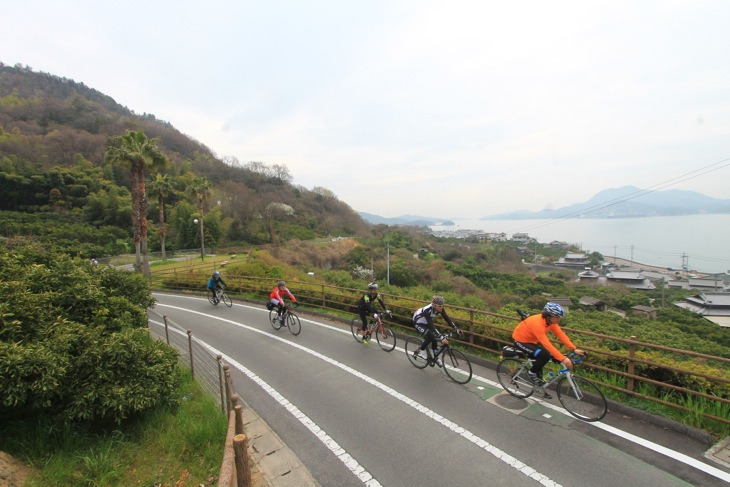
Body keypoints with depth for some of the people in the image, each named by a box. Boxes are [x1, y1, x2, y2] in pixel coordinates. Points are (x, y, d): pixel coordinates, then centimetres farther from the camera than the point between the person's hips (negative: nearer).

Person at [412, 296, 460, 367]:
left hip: (426, 323, 6)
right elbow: (431, 326, -43)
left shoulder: (440, 309, -22)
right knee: (430, 336, -24)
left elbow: (447, 318, -14)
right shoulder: (427, 310, -41)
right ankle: (420, 350, -1)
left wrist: (456, 328, -22)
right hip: (418, 323, -6)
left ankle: (436, 358, 13)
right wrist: (442, 337, -48)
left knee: (435, 337, -5)